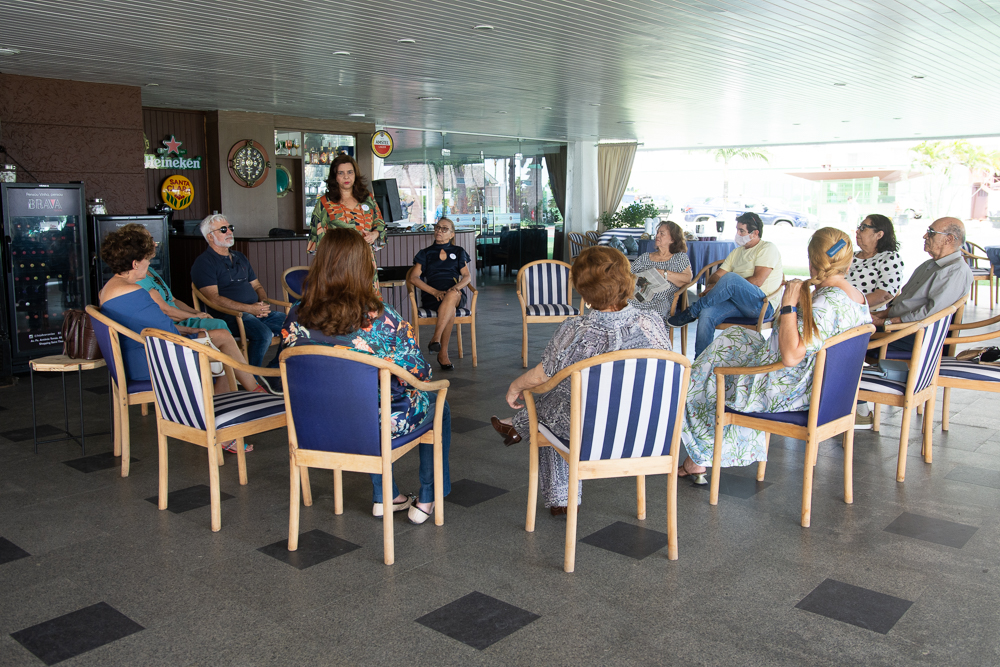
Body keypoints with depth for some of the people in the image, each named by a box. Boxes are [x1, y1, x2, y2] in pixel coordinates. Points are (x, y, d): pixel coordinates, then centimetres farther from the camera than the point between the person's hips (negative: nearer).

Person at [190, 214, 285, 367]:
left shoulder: (240, 257, 25)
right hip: (228, 315, -8)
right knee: (263, 334, -34)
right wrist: (249, 308, -20)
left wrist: (263, 303, 1)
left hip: (256, 312, 8)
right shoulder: (204, 263, -1)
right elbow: (214, 298, -13)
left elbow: (257, 286, 27)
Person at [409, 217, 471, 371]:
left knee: (452, 296, -40)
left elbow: (467, 276, 11)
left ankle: (435, 338, -41)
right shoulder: (426, 253, 19)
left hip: (456, 294, 1)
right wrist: (434, 291, -11)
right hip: (431, 296, -1)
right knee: (450, 311, -36)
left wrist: (455, 288, -14)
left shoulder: (458, 252, 23)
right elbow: (413, 277, 6)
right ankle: (443, 354, -35)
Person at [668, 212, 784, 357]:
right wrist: (711, 285, -8)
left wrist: (723, 285, -11)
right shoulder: (737, 252, 24)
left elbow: (757, 280, -12)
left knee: (730, 277, -33)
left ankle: (692, 312, -20)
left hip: (763, 305, -6)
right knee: (707, 313, -25)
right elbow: (718, 274, 17)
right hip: (738, 303, 6)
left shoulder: (768, 248, 1)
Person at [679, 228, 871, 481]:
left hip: (785, 391, -10)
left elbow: (791, 355, -35)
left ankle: (700, 459, 30)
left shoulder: (828, 301, -30)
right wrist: (802, 299, 9)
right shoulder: (859, 298, 1)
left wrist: (788, 306, -27)